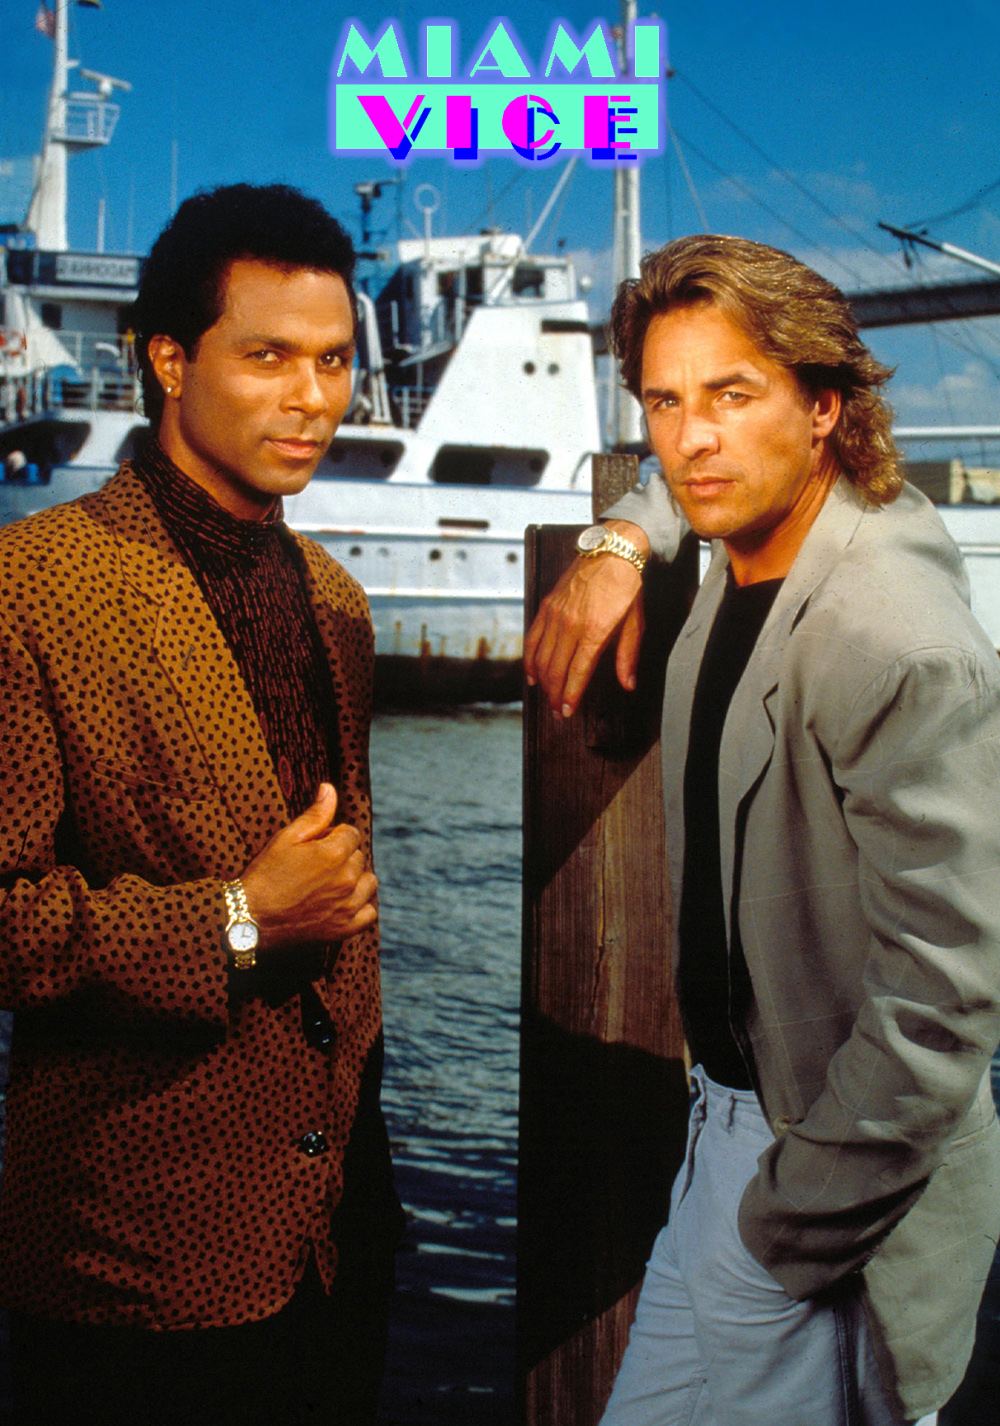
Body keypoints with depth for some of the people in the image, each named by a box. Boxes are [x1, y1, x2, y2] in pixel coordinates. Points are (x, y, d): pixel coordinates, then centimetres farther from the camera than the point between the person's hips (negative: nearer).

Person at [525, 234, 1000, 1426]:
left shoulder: (902, 651, -26)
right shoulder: (745, 557, 1)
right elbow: (693, 482, 28)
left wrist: (792, 1225, -19)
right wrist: (618, 545, 7)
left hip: (829, 1159, -9)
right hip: (734, 1105, 9)